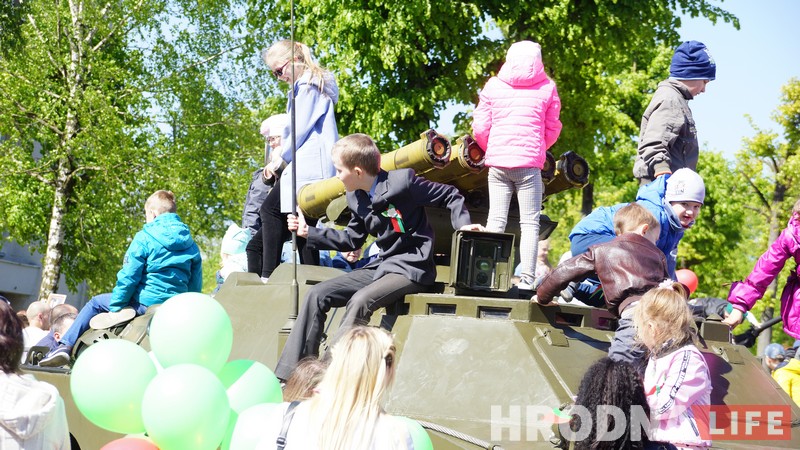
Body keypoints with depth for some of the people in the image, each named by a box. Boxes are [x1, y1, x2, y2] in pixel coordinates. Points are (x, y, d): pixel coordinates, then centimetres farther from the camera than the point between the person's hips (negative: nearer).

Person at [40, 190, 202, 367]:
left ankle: (65, 347, 7)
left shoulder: (145, 238, -7)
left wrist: (115, 308, -4)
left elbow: (128, 277, -11)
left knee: (95, 303, 15)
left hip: (145, 303, -5)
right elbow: (195, 287, 11)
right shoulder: (192, 245, 9)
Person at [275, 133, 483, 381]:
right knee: (317, 294, -5)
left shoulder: (402, 181, -14)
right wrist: (309, 232, 16)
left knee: (360, 301, -33)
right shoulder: (357, 199, 9)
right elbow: (351, 240, 20)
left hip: (412, 267, -8)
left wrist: (462, 224, -19)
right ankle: (289, 375, -6)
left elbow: (450, 195, -5)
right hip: (382, 265, 8)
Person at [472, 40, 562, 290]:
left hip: (497, 162, 2)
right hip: (529, 164, -2)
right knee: (530, 223, 0)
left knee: (495, 220, 5)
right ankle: (527, 278, -7)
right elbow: (552, 130, 8)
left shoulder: (493, 86, 7)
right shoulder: (547, 88, 5)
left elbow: (480, 128, 5)